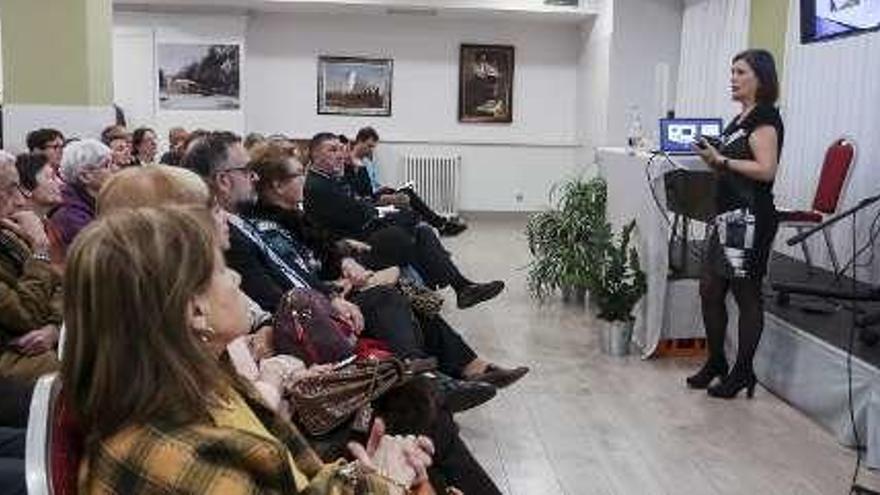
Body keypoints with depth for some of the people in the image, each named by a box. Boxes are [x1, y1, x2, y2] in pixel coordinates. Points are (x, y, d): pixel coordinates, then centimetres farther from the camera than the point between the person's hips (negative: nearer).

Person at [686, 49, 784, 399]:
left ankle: (743, 373, 12)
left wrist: (720, 159, -15)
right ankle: (716, 363, 26)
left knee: (746, 294, 1)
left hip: (750, 218, -9)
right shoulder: (741, 119, 18)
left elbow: (766, 170, -19)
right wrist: (711, 158, 5)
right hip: (727, 216, 9)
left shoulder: (764, 117, -8)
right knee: (710, 289, 11)